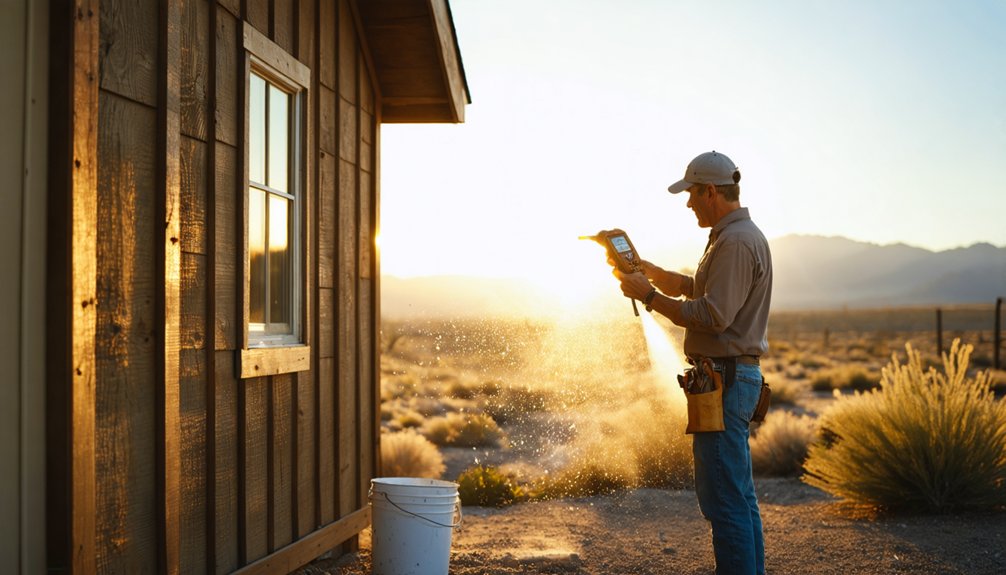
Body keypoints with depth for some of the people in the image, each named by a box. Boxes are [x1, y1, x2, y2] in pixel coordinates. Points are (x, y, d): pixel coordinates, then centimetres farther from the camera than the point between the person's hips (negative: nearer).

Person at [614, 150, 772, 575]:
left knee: (724, 500, -8)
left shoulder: (737, 242, -16)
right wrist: (650, 271, 11)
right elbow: (694, 289, 23)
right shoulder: (737, 235, 18)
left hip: (724, 378, -11)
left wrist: (649, 296, -15)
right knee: (739, 496, 16)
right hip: (735, 376, 11)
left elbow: (711, 316, -23)